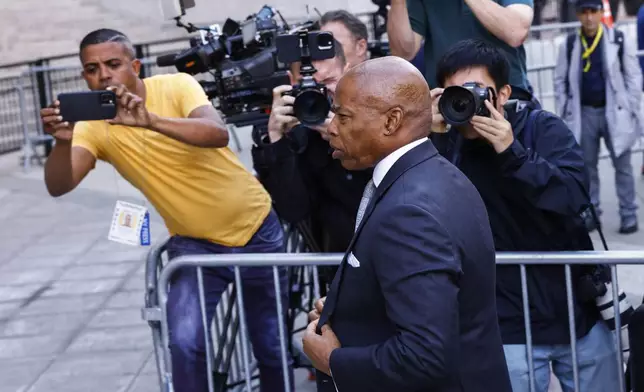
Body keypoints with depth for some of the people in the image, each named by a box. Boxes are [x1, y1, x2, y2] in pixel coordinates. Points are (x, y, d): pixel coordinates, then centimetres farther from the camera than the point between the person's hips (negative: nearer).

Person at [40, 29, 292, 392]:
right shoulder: (94, 125, -11)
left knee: (272, 344, 11)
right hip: (195, 242, 1)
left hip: (256, 228, -1)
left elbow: (218, 134, -35)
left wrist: (151, 120, -50)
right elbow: (59, 186, -25)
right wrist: (64, 141, -45)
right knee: (185, 342, -21)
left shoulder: (177, 85, -17)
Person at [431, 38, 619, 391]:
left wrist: (511, 152, -28)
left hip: (579, 315, 1)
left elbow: (576, 195, -18)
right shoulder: (445, 147, -4)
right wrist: (435, 137, -24)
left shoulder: (543, 127, -5)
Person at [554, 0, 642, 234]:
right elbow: (560, 80, 8)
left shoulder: (619, 41, -3)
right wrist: (563, 114, 3)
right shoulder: (569, 45, 3)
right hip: (584, 113, 2)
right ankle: (591, 213, 18)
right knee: (587, 165, 9)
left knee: (622, 165, 3)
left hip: (615, 112, -2)